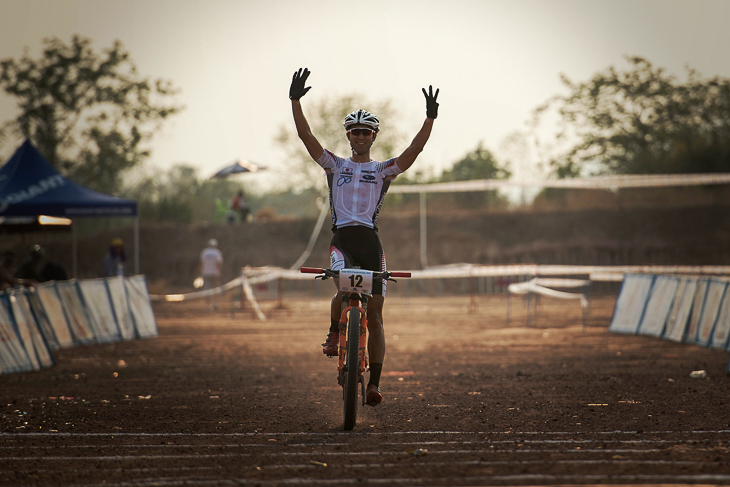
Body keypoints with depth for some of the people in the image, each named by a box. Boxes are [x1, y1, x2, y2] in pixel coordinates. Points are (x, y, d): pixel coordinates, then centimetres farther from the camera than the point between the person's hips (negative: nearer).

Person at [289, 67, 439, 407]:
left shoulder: (384, 170, 11)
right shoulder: (335, 165, 12)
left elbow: (414, 150, -2)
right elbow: (305, 136, 2)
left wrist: (430, 118, -16)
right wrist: (295, 102, -11)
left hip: (370, 238, 1)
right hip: (341, 237, -1)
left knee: (375, 315, -4)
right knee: (344, 289, -30)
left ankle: (374, 384, -1)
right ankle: (334, 332, 3)